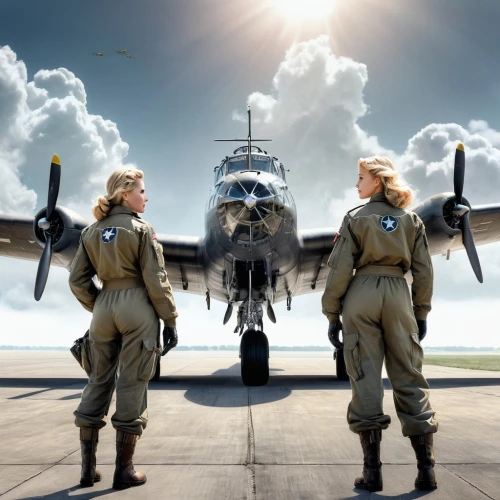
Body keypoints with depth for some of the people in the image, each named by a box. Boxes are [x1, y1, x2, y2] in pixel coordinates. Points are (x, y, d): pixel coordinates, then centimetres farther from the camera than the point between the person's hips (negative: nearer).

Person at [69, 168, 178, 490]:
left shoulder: (92, 231, 8)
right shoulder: (141, 229, -7)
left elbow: (78, 280, 6)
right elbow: (156, 281, -10)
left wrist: (98, 308, 16)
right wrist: (170, 319, -3)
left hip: (105, 307, 5)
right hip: (137, 307, -5)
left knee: (98, 382, 13)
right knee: (132, 385, 1)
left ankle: (88, 468, 17)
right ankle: (124, 471, 9)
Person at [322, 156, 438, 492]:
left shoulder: (356, 218, 1)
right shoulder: (412, 220, 9)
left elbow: (340, 270, -3)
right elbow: (423, 271, 6)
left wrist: (332, 315, 2)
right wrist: (422, 313, 13)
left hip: (361, 295, -2)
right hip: (398, 295, 3)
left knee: (365, 379, 0)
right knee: (409, 378, 6)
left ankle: (372, 471, 1)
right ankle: (426, 468, 7)